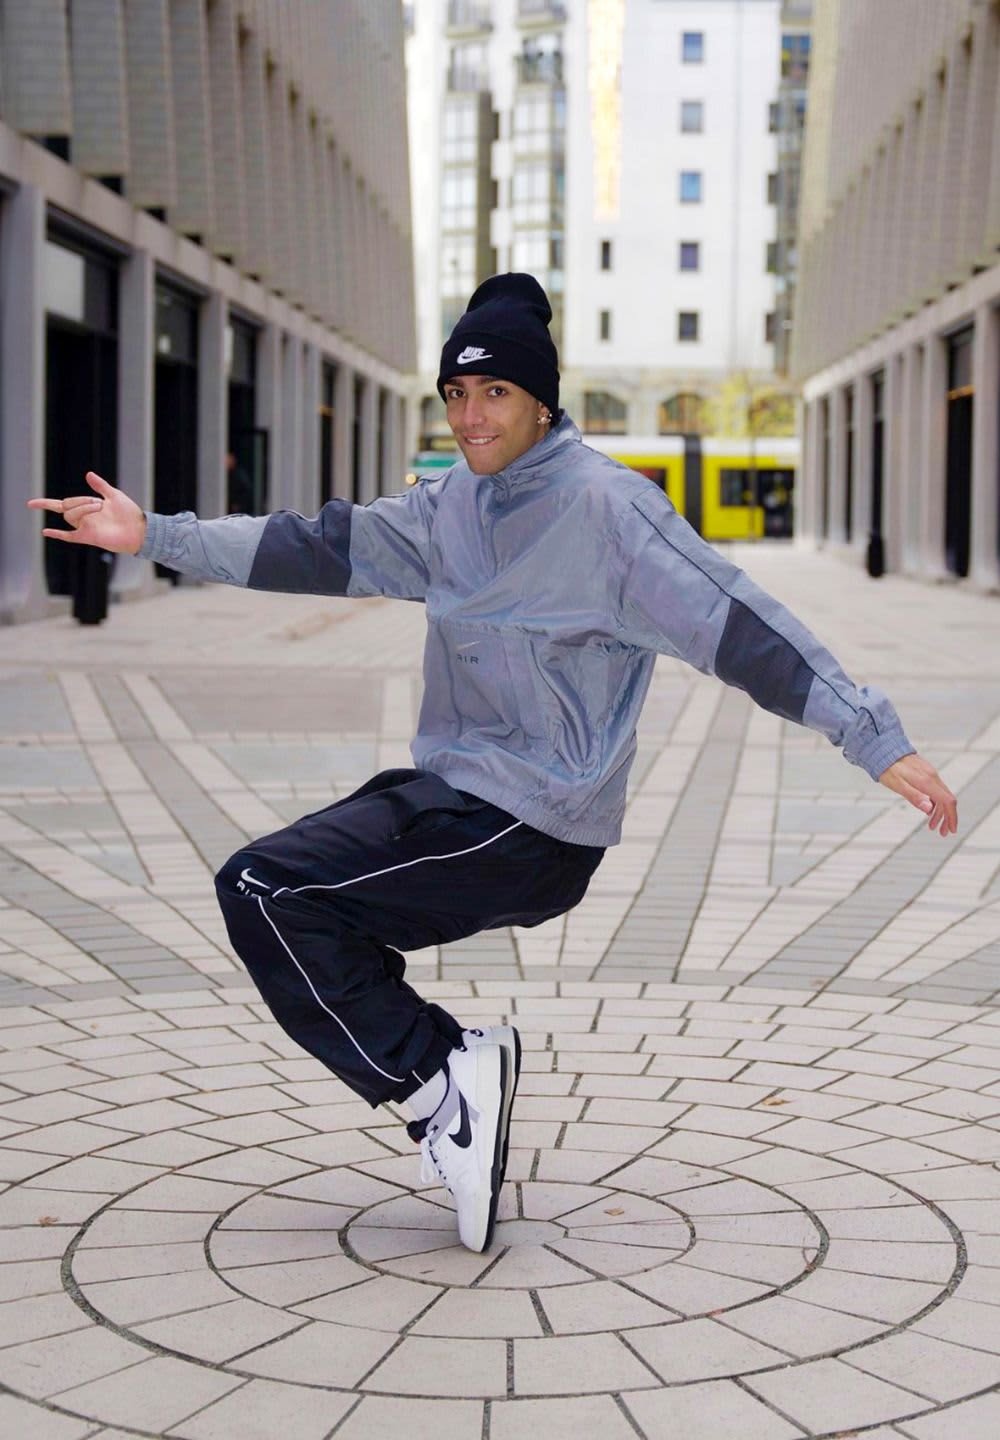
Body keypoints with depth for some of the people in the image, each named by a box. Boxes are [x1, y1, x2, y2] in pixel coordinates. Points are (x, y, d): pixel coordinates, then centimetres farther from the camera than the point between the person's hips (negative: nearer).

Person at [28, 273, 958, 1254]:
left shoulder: (608, 509, -13)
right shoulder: (455, 503, 10)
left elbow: (739, 626, -17)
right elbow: (324, 550, 14)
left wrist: (877, 741, -21)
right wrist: (155, 537, 12)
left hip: (532, 831, -9)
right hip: (453, 795, 9)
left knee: (264, 888, -16)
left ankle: (443, 1078, -5)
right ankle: (446, 1085, 7)